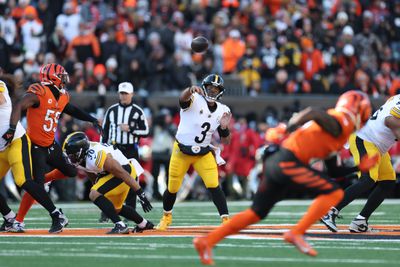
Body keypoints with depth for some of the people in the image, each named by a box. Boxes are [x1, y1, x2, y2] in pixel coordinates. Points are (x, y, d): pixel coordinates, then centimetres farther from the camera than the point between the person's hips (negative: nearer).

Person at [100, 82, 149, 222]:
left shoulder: (137, 111, 0)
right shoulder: (112, 110, 7)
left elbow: (145, 131, -1)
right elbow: (105, 130, 11)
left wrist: (130, 129, -14)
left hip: (131, 149, -1)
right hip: (114, 148, 1)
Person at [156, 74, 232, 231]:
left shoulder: (222, 111, -1)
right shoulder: (195, 100, -14)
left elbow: (225, 141, 3)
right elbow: (183, 98, -41)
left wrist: (224, 128, -18)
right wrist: (191, 90, -64)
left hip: (204, 154, 2)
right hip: (181, 151, -2)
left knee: (214, 186, -15)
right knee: (172, 188, 8)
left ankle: (226, 220, -11)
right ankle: (167, 216, 35)